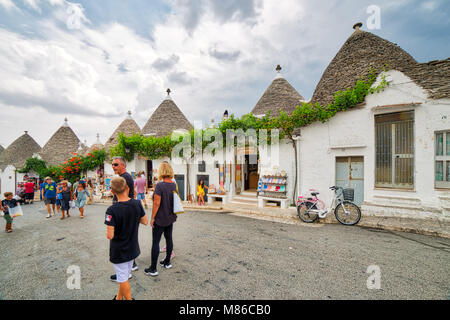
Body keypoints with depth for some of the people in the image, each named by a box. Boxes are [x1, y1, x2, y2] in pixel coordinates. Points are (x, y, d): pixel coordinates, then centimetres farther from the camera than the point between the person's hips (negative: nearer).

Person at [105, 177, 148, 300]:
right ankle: (119, 297, 47)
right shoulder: (137, 204, -13)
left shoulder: (112, 210, -25)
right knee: (125, 276, 26)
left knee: (123, 279, 15)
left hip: (119, 252, -5)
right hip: (133, 249, 5)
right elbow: (145, 222, -1)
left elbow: (110, 235, -23)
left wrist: (108, 229, -2)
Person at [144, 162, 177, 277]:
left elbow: (157, 203, -21)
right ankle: (167, 262, 33)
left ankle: (153, 269, 15)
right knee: (169, 238, 18)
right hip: (171, 217, 7)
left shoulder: (160, 185, -20)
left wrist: (152, 218, -11)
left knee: (155, 242, 4)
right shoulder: (174, 185, 0)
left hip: (160, 219, -7)